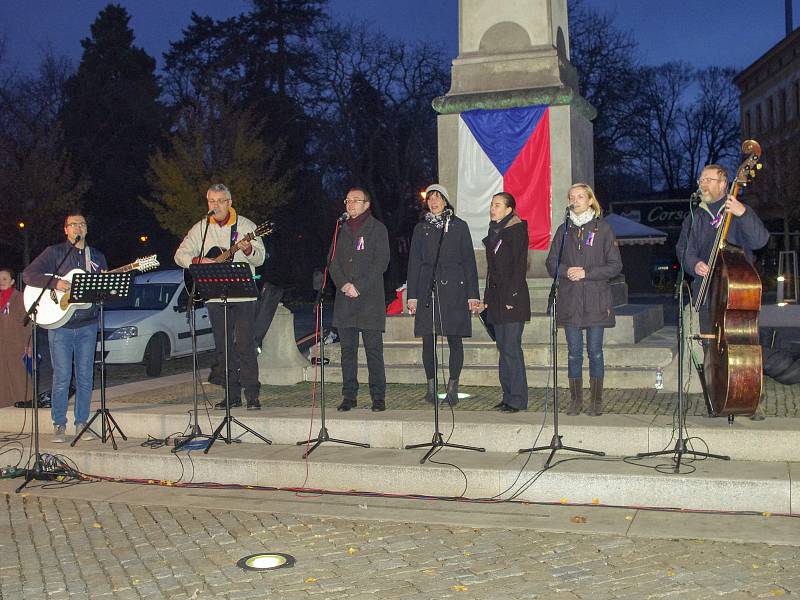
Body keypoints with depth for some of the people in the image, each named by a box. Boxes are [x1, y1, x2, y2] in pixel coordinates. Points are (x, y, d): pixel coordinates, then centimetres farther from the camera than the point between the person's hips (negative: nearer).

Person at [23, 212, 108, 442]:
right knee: (61, 378, -2)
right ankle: (59, 425, 8)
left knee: (85, 377, 5)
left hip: (87, 325, 3)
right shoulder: (54, 252, 3)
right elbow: (28, 274, -7)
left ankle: (82, 423, 14)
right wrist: (55, 283, -19)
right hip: (59, 324, -3)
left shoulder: (97, 257, 14)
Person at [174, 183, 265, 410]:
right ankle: (232, 395, 13)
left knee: (245, 345, -7)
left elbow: (260, 258, -3)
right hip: (214, 296, 3)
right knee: (223, 347, 6)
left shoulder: (245, 225, 2)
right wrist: (198, 261, -11)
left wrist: (248, 250, -24)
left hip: (243, 295, -3)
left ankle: (252, 395, -4)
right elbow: (180, 255, 8)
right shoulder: (200, 228, 9)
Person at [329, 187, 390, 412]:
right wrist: (343, 284, -7)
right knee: (347, 349, 5)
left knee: (373, 350, -4)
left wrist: (359, 287, -13)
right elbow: (333, 261, 11)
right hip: (344, 300, 4)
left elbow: (381, 262, -6)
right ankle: (349, 396, 11)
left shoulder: (377, 229, 3)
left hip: (370, 298, -4)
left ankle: (378, 397, 1)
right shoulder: (341, 229, 17)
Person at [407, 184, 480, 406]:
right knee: (428, 340, 2)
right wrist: (411, 295, 4)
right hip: (427, 290, 2)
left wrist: (473, 295, -2)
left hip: (454, 289, -2)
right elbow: (414, 263, 11)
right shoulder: (421, 228, 12)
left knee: (455, 341, -3)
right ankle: (431, 387, 11)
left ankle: (452, 387, 6)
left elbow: (469, 261, 4)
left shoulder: (459, 226, 6)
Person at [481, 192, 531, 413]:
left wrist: (511, 297, -17)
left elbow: (519, 266, -13)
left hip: (513, 297, -8)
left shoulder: (517, 230, -7)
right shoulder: (494, 231, 17)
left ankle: (517, 400, -3)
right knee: (503, 347, 9)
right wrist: (487, 296, 14)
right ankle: (508, 396, 15)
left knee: (511, 348, -8)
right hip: (497, 297, 8)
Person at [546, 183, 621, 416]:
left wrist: (587, 273, -12)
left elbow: (615, 265, -2)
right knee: (574, 352, 5)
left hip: (596, 300, -2)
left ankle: (596, 401, 9)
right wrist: (566, 271, -9)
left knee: (595, 351, 0)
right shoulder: (564, 230, 11)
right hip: (570, 300, 3)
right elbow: (551, 263, 11)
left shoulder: (602, 228, 2)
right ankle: (576, 399, 13)